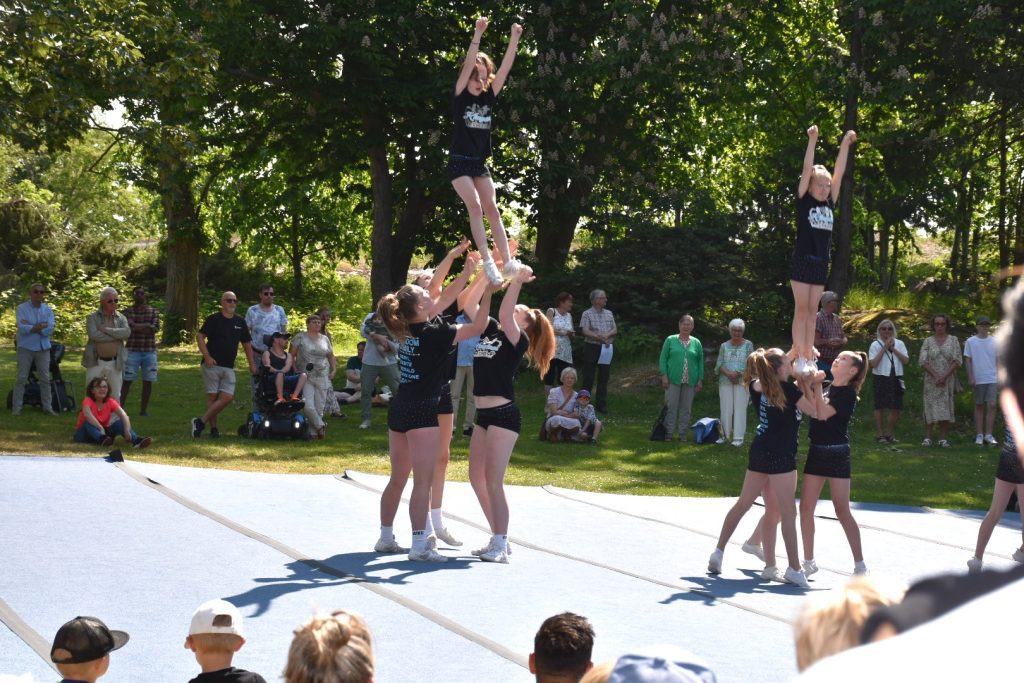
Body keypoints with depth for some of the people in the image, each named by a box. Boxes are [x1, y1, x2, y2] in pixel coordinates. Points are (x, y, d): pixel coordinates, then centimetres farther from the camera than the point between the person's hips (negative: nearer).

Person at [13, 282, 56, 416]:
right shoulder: (22, 308, -5)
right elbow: (22, 328, -18)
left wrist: (31, 327, -14)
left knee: (45, 379, 6)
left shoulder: (48, 309, 4)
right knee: (21, 378, -1)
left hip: (43, 348, 3)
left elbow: (49, 330, -8)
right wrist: (41, 326, -17)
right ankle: (16, 408, 3)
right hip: (26, 348, -3)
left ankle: (48, 407, 12)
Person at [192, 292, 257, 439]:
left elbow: (247, 344, 18)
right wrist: (207, 356, -16)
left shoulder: (240, 322, 12)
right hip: (212, 364, -5)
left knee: (228, 397, -7)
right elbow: (200, 337, -6)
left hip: (228, 367, 5)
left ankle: (201, 422, -2)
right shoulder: (213, 319, -3)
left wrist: (252, 364, 12)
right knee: (212, 396, -3)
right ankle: (213, 428, 3)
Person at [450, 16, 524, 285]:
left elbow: (505, 68, -1)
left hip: (480, 164, 5)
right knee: (475, 207, -16)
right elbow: (468, 65, -19)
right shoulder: (460, 96, -6)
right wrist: (478, 35, -29)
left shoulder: (489, 97, 6)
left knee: (492, 210, 0)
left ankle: (508, 262, -4)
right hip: (459, 162, -5)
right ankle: (488, 261, -19)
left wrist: (514, 39, -10)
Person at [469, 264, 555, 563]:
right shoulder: (490, 330, 13)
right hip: (483, 415, 8)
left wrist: (517, 281, -27)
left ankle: (500, 547, -6)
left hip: (504, 415, -8)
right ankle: (498, 539, 20)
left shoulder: (517, 340, -7)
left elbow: (504, 316, -25)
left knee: (493, 481, -10)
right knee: (477, 478, 11)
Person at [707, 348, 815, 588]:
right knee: (788, 513, -4)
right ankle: (794, 569, -4)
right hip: (781, 457, -8)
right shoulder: (789, 390, -15)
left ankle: (718, 553, 19)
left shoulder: (759, 386, 5)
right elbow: (815, 409, -8)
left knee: (743, 504, 15)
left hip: (759, 452, 8)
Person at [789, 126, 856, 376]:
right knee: (801, 309, -5)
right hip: (802, 260, -5)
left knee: (812, 312, 6)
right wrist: (812, 140, -13)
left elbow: (840, 172, 8)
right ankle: (799, 357, -7)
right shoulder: (804, 201, -2)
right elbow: (807, 169, -8)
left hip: (821, 263, 5)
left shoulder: (829, 203, 10)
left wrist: (846, 144, 4)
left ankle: (809, 356, 7)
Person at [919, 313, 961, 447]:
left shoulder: (953, 340, 6)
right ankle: (927, 438, -1)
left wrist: (945, 376, -11)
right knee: (930, 407, -4)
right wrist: (935, 376, -12)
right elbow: (923, 361, -1)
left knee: (946, 408, 0)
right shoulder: (928, 341, 6)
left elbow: (957, 361, -2)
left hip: (948, 380, 0)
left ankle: (942, 439, 3)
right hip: (931, 380, 0)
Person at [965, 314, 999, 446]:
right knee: (979, 406, 6)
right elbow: (968, 360, 2)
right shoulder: (970, 342, 1)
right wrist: (970, 378, -5)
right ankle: (979, 435, 11)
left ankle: (988, 435, -6)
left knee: (991, 405, -8)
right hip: (978, 379, -1)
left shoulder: (995, 341, 6)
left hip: (993, 379, 1)